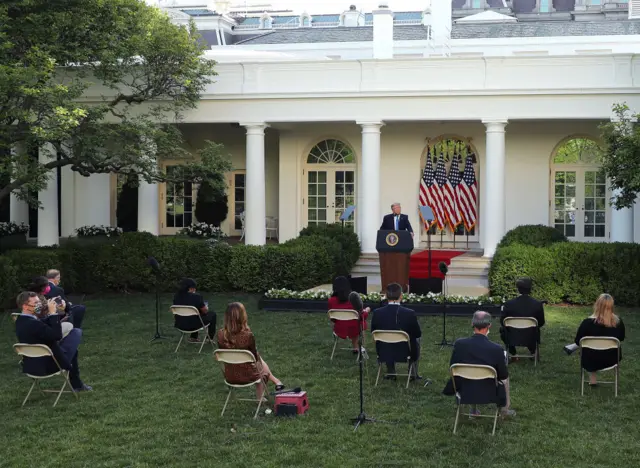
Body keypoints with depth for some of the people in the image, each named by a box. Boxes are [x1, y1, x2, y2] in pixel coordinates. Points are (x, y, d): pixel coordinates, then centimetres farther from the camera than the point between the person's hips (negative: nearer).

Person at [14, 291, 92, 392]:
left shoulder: (20, 320, 2)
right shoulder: (32, 323, -29)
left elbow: (46, 327, 10)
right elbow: (57, 335, -28)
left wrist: (48, 314, -5)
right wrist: (53, 313, -24)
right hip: (48, 365, -10)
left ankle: (76, 384, 36)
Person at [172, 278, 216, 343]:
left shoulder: (176, 296, -2)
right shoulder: (196, 297, -19)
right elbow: (205, 311, -8)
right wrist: (206, 307, 18)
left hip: (180, 325, 6)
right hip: (193, 325, -6)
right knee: (212, 314, 18)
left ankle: (193, 337, 41)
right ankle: (210, 338, 26)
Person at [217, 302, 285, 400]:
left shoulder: (221, 334, -15)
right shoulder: (247, 335, -27)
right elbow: (255, 357, -12)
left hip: (229, 376, 4)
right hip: (247, 376, -4)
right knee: (260, 363, 33)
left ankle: (275, 381, 50)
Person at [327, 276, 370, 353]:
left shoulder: (331, 301, -12)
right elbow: (362, 316, -8)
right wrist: (366, 311, 15)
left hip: (339, 331, 2)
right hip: (354, 330, -2)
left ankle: (355, 347, 38)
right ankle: (355, 348, 41)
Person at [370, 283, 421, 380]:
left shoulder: (377, 313, -15)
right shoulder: (410, 314, -20)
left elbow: (373, 332, 2)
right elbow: (418, 334, -6)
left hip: (384, 353, 2)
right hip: (406, 354, -2)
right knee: (416, 339, 31)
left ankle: (390, 372, 39)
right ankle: (413, 374, 35)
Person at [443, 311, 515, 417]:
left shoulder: (459, 344, -17)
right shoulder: (496, 349, -23)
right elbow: (503, 376, -8)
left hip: (465, 392, 2)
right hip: (488, 394, -2)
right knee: (505, 378, 29)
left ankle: (473, 409, 45)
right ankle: (505, 409, 46)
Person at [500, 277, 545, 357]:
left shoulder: (509, 304, -17)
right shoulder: (538, 304, -16)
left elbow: (502, 322, -4)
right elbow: (541, 323, -3)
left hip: (513, 338, -1)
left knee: (502, 329, 30)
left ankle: (512, 352, 31)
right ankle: (532, 350, 35)